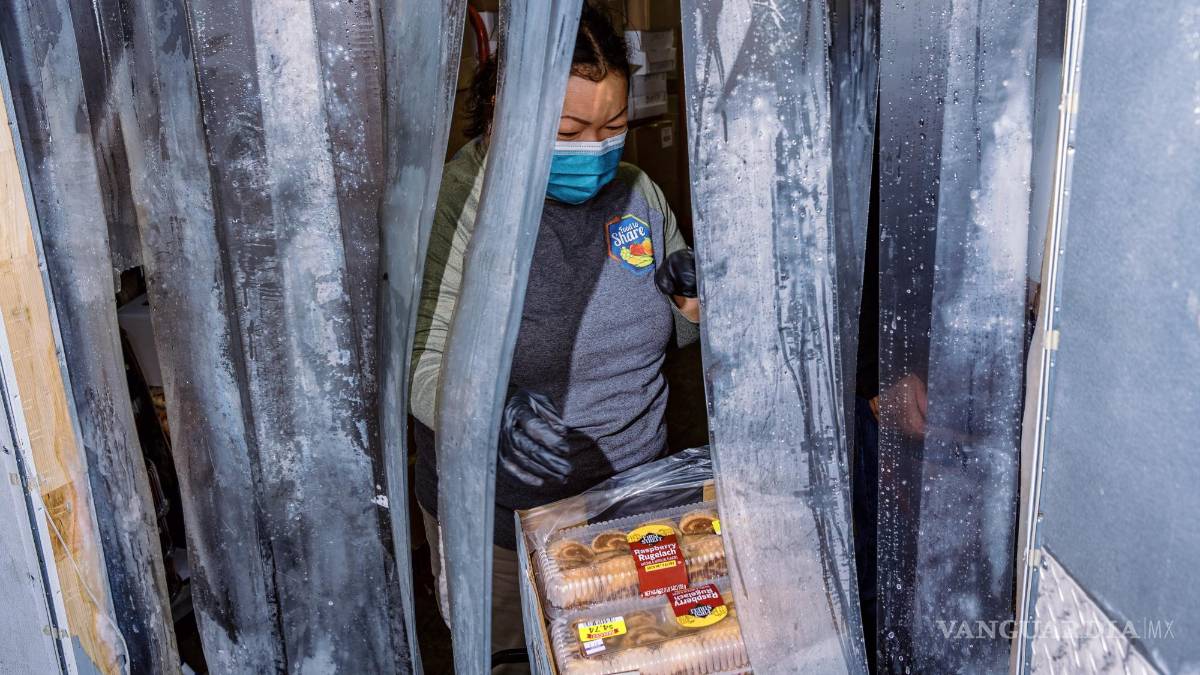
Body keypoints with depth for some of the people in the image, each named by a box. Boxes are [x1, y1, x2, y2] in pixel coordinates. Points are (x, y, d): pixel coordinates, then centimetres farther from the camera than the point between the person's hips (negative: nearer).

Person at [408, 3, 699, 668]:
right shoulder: (457, 202, -18)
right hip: (497, 519, -4)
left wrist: (692, 304, -12)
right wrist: (489, 414, -46)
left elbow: (667, 332, 11)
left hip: (634, 492, 5)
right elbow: (421, 359, -26)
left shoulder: (637, 192, -1)